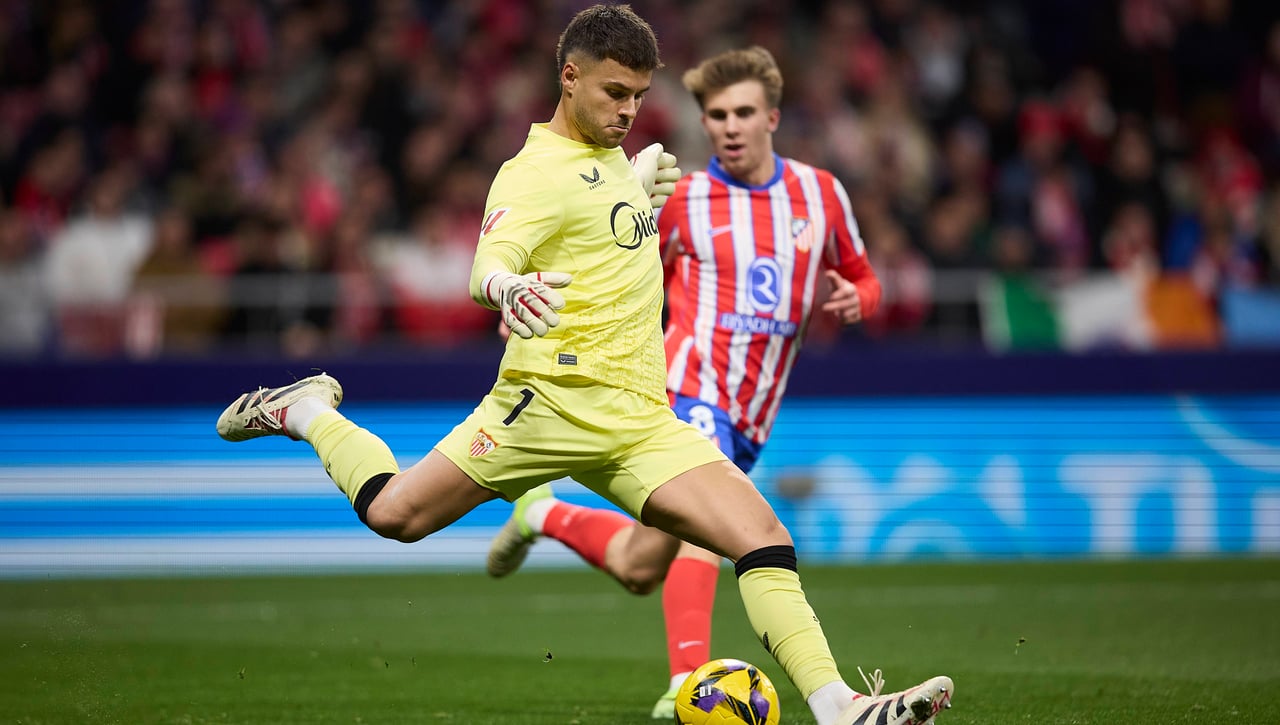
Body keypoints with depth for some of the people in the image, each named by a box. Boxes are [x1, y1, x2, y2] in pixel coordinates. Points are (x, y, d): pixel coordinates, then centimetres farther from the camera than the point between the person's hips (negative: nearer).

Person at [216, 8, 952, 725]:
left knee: (763, 537, -12)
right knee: (396, 513, -8)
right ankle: (307, 411, 21)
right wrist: (507, 288, -49)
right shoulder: (538, 171, -9)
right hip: (555, 398, -7)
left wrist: (647, 172, 36)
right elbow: (490, 262, -29)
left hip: (643, 418, 7)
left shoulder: (611, 153, 18)